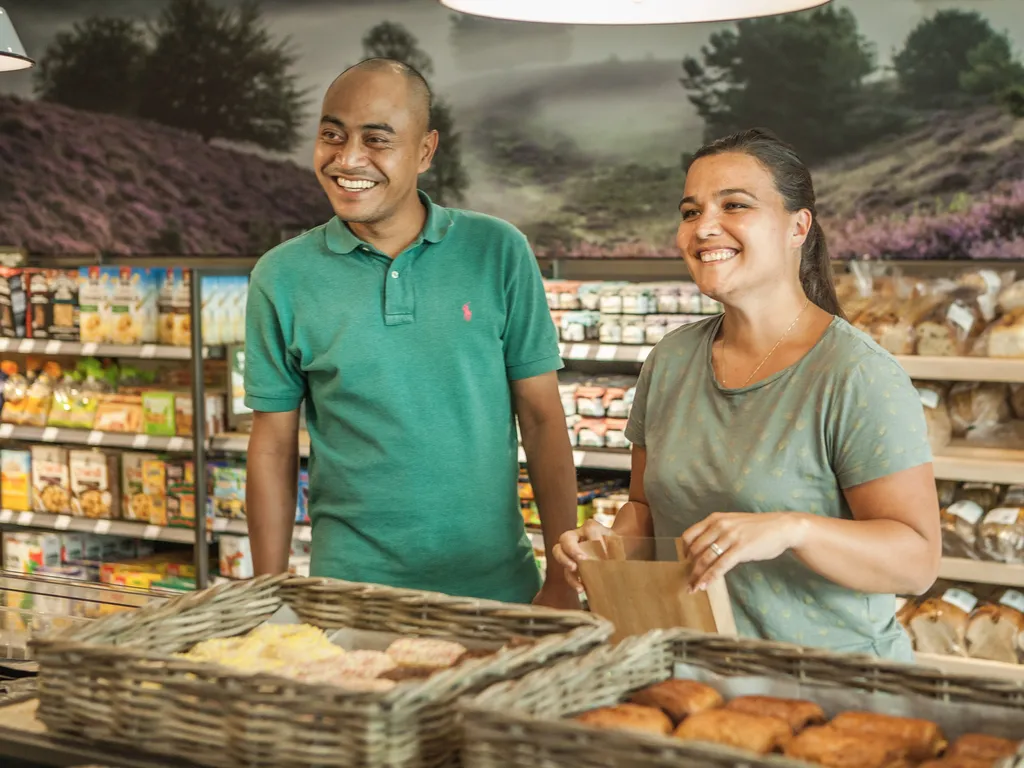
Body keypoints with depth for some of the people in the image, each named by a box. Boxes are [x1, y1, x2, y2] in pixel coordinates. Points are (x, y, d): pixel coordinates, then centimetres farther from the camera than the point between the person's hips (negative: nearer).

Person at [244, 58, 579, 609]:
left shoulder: (498, 251, -3)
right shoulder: (281, 277, -2)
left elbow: (543, 419, -1)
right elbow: (274, 446, 2)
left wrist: (563, 581, -4)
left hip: (499, 587, 1)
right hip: (351, 591, 0)